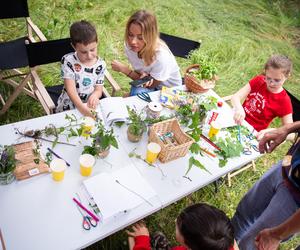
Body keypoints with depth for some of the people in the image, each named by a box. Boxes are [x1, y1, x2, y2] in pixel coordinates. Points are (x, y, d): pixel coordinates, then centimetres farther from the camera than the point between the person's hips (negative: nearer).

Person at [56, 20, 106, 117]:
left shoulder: (100, 65, -2)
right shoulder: (68, 61, -11)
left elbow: (98, 89, 1)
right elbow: (70, 88, -18)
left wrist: (94, 95, -25)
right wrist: (81, 107, -34)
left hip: (90, 108, 3)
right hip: (67, 108, -3)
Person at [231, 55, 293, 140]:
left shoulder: (284, 101, -13)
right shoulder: (258, 80, -3)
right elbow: (235, 97, -12)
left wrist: (271, 132, -35)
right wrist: (239, 109, -36)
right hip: (237, 122, 4)